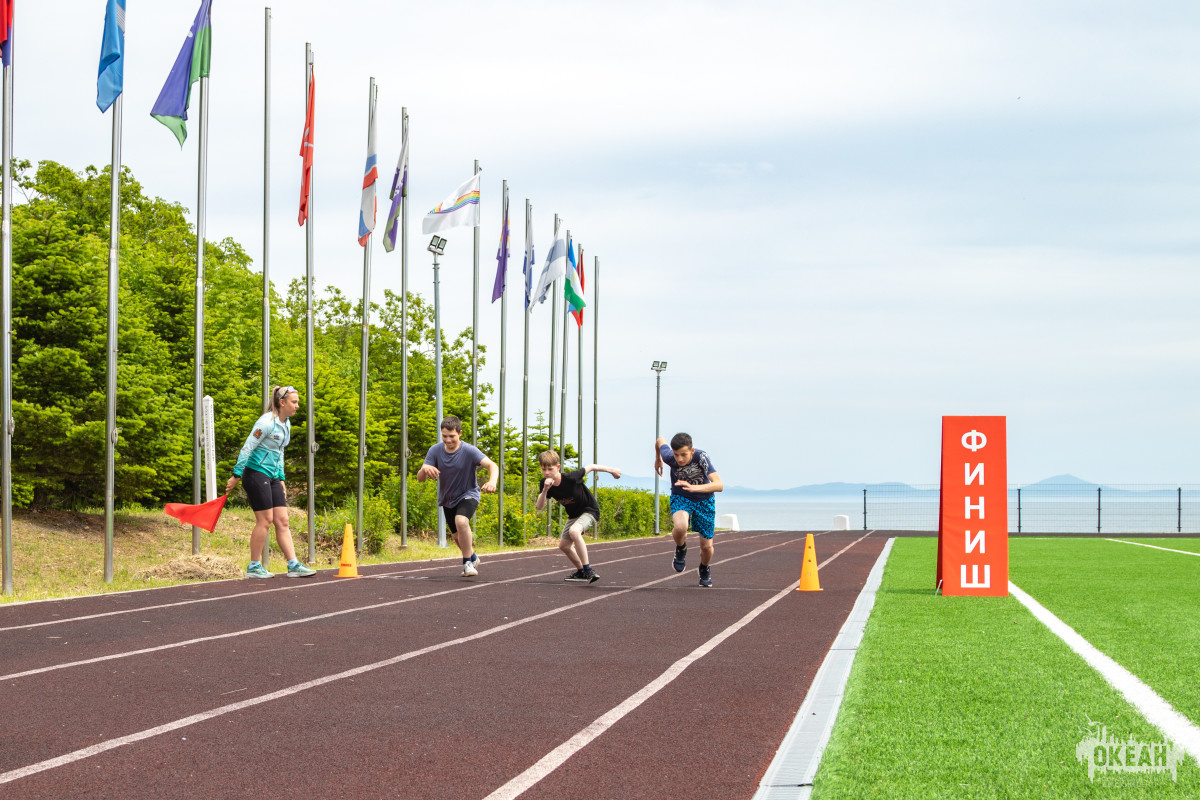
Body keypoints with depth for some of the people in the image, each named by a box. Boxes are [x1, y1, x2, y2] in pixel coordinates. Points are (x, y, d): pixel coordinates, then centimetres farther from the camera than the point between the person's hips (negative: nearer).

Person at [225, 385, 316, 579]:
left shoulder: (286, 424, 12)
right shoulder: (266, 423, -16)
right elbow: (247, 448, -15)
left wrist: (281, 479, 19)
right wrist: (236, 476, -15)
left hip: (272, 477, 9)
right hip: (256, 474, -9)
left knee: (282, 521, 4)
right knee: (265, 520, -7)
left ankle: (293, 566, 2)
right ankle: (254, 567, 1)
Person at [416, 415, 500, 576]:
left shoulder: (469, 451, -23)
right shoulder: (435, 450, -13)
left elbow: (492, 465, -32)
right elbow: (420, 478, -15)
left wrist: (492, 482, -54)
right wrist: (425, 469, -40)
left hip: (468, 494, -5)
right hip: (448, 499, 5)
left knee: (461, 521, -32)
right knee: (457, 536, 17)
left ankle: (468, 562, -15)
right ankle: (473, 557, 49)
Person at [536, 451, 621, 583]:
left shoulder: (571, 478, -32)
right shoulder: (546, 483, -17)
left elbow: (590, 467, -16)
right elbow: (539, 507, -24)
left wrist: (611, 470, -4)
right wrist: (545, 490, -41)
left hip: (590, 510, -8)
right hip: (573, 515, 8)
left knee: (574, 531, -35)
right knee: (563, 545, 14)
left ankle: (588, 570, -32)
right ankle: (581, 571, 38)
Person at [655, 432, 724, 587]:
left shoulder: (701, 457, -31)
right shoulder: (669, 457, -24)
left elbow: (719, 485, -40)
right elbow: (660, 440, 1)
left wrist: (693, 487, -54)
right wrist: (657, 459, 21)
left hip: (704, 500, 0)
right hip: (680, 498, 0)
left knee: (706, 547, 5)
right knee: (680, 527, -34)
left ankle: (705, 569, 41)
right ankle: (681, 549, 2)